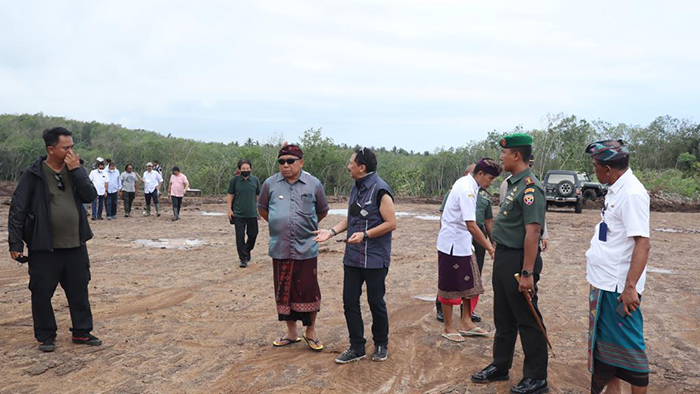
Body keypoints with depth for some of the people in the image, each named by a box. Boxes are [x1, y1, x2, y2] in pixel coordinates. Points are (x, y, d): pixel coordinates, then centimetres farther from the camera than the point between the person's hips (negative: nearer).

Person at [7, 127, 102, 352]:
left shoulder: (76, 170, 6)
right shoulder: (33, 175, -7)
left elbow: (90, 196, -7)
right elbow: (17, 210, -6)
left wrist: (75, 170, -14)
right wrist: (15, 243, -10)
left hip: (75, 245, 4)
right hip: (44, 248, -4)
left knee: (79, 291, 12)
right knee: (42, 294, 6)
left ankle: (82, 333, 26)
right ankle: (45, 337, 23)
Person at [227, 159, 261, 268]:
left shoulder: (255, 180, 2)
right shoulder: (234, 180, -3)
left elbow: (258, 196, 9)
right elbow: (230, 195, 3)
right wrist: (229, 209, -3)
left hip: (252, 214, 2)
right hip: (238, 214, -2)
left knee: (253, 235, 12)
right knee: (240, 237, -1)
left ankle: (247, 250, 38)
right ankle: (243, 259, 8)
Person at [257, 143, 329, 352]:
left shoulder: (314, 184, 0)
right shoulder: (270, 184, 3)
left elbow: (322, 211, 14)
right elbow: (262, 208, 17)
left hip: (306, 248, -2)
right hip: (280, 248, 2)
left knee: (308, 290, 3)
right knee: (284, 291, 10)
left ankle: (311, 331, 21)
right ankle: (291, 332, 26)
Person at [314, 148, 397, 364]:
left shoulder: (380, 190, -15)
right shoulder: (356, 187, 11)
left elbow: (391, 223, -16)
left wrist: (364, 235, -22)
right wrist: (331, 232, 5)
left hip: (374, 258, -7)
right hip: (353, 256, 8)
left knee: (376, 303, 6)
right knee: (349, 301, 8)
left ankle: (381, 345, 26)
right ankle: (357, 347, 21)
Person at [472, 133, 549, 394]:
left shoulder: (530, 187, -19)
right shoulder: (513, 184, 12)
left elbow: (532, 233, -24)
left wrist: (527, 273, -26)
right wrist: (500, 258, 16)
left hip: (519, 260, -10)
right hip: (503, 257, 10)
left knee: (527, 321, 2)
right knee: (503, 318, 19)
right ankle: (500, 367, 32)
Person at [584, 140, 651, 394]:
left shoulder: (632, 194, -20)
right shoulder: (616, 190, 8)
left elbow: (642, 243, -25)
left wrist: (630, 287, -28)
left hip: (619, 287, -10)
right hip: (604, 282, 10)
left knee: (627, 344, 2)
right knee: (606, 339, 20)